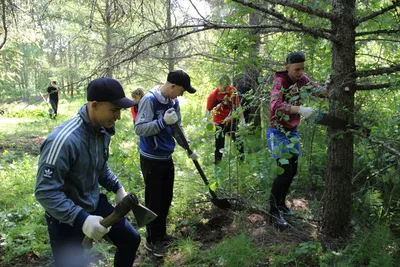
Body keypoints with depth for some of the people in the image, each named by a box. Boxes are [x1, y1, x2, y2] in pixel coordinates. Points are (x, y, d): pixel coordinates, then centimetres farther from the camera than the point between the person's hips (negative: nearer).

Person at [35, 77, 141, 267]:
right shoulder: (64, 140, -31)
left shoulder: (103, 130, -6)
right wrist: (82, 219, -31)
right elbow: (45, 192, -28)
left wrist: (117, 188, 2)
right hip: (66, 217, -7)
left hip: (95, 204, 7)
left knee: (131, 240, 14)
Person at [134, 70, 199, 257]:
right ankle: (151, 240, 21)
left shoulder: (173, 102, 5)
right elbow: (139, 129, -25)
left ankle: (161, 234, 35)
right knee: (154, 201, 3)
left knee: (166, 199, 17)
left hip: (167, 158, 8)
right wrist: (163, 121, -32)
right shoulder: (149, 100, -19)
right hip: (151, 160, -8)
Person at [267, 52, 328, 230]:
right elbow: (275, 105, -35)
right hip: (278, 132, -7)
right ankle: (273, 212, -1)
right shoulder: (280, 81, -19)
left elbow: (319, 91, -3)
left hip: (292, 131, 8)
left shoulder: (301, 79, 2)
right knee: (285, 171, -14)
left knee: (293, 171, 13)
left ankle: (281, 203, 32)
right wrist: (301, 110, -46)